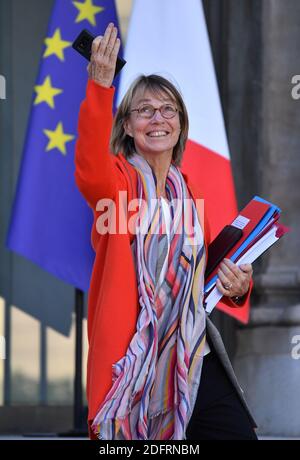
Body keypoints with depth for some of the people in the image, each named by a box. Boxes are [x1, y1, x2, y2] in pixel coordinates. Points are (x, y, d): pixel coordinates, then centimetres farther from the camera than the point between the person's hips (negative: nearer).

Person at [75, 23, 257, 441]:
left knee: (238, 432, -3)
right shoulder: (119, 179, -2)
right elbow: (90, 173, -28)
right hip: (133, 358, -5)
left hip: (194, 357, 5)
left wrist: (237, 285, 4)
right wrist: (100, 86, -40)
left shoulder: (187, 191, 15)